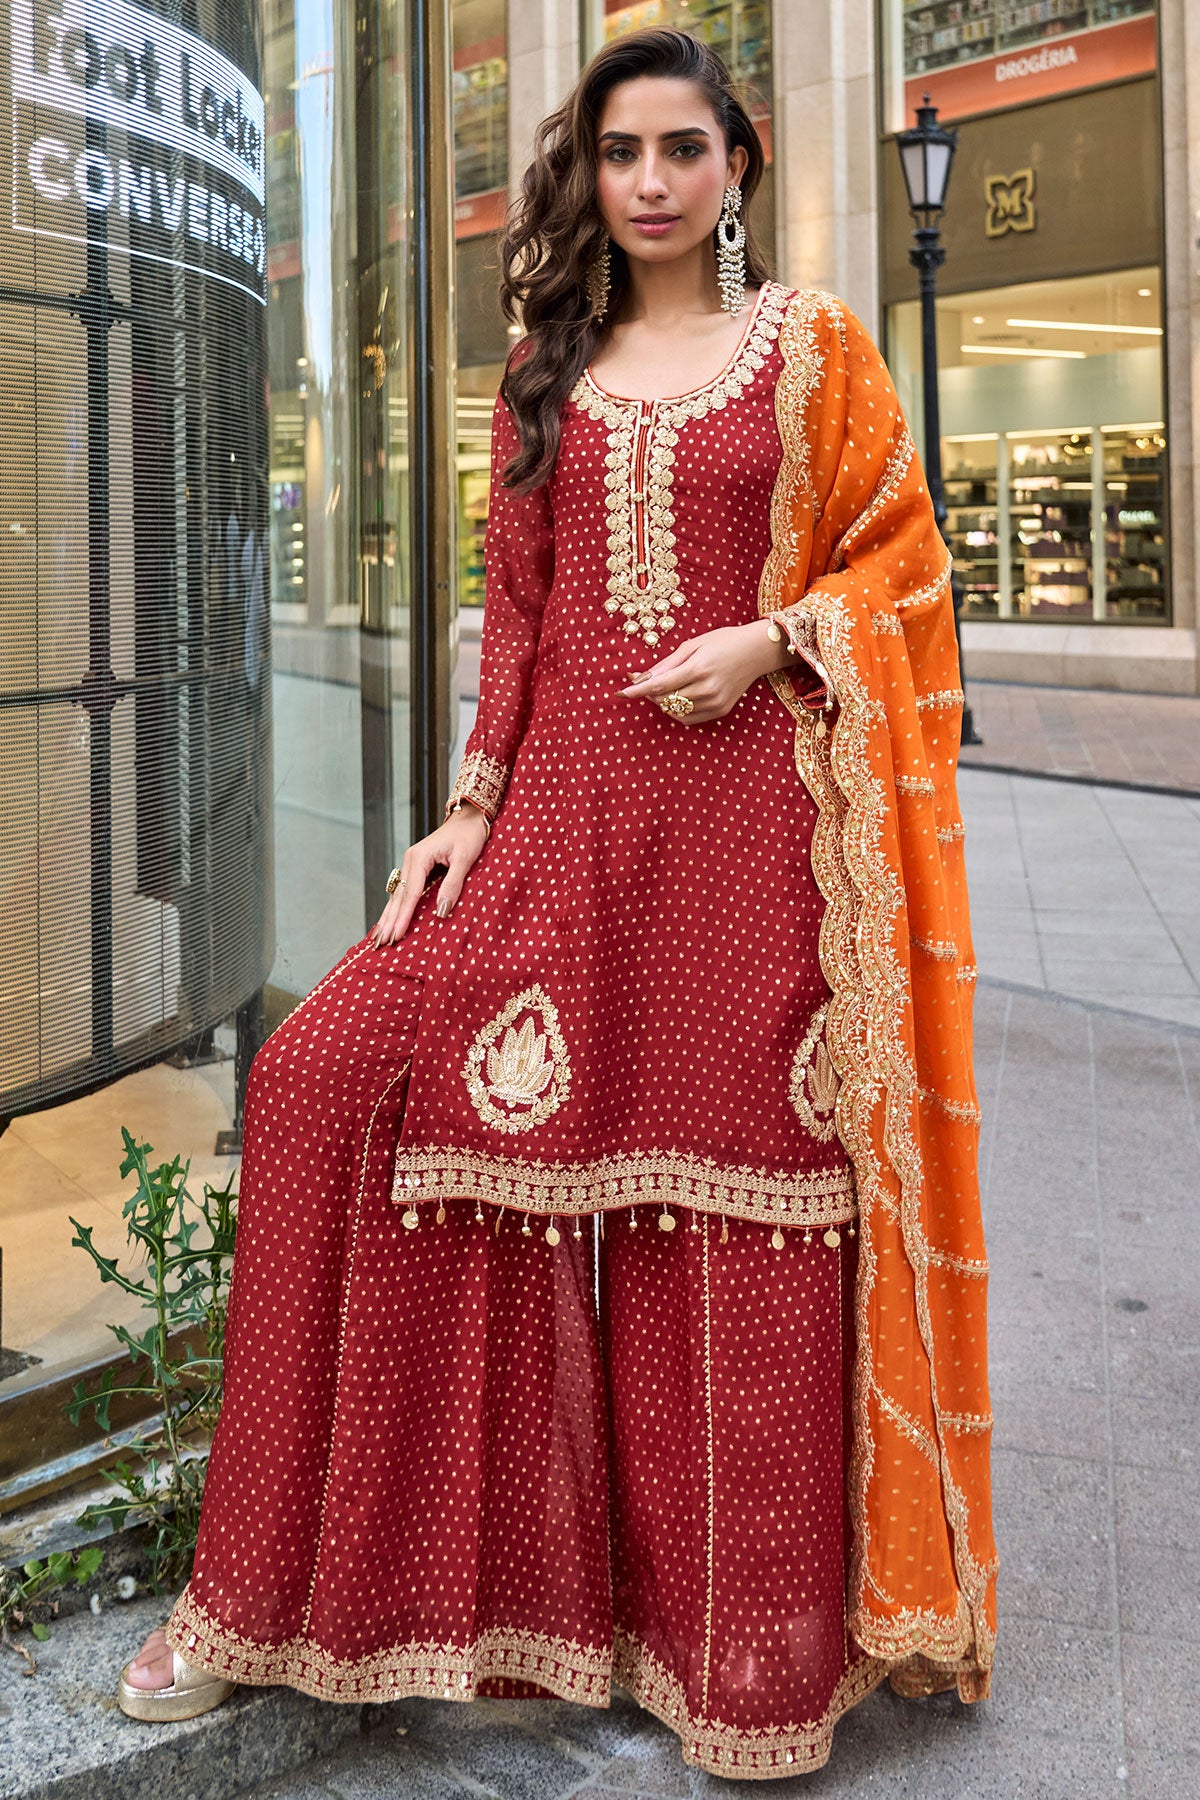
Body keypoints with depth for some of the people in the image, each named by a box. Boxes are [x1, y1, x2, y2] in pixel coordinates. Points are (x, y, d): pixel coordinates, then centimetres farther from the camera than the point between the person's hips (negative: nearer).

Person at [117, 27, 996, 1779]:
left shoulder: (814, 350, 7)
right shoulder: (547, 374, 16)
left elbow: (901, 566, 6)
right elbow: (514, 616, 14)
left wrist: (768, 644, -11)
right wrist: (470, 808, 5)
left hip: (749, 810, -3)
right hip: (567, 807, 3)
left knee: (734, 1175, -1)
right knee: (338, 1076, -10)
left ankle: (751, 1641, 19)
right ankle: (286, 1590, 5)